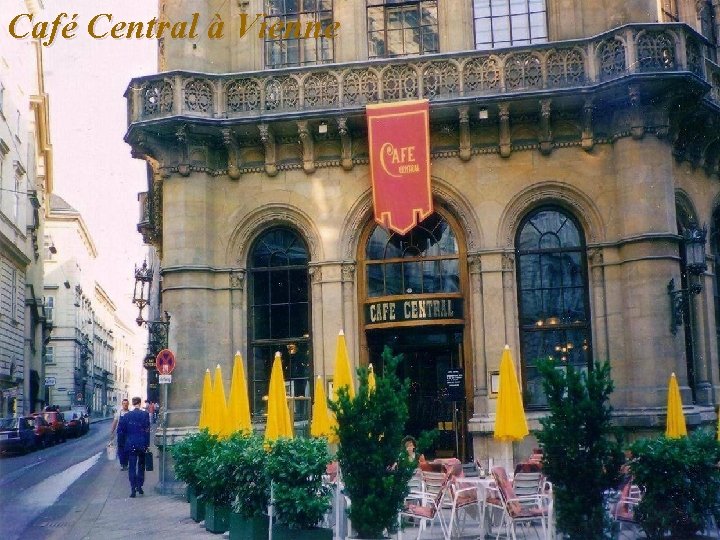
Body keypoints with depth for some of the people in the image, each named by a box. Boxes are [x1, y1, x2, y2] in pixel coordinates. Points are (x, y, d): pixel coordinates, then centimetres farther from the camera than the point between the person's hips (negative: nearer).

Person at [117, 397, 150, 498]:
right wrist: (147, 444, -4)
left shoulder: (126, 416, 0)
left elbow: (120, 430, 1)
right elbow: (147, 430, -8)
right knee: (141, 466, 15)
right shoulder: (145, 414, -5)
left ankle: (133, 489, -1)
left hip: (131, 444, 1)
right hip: (142, 444, -1)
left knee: (132, 467, 4)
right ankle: (139, 486, 14)